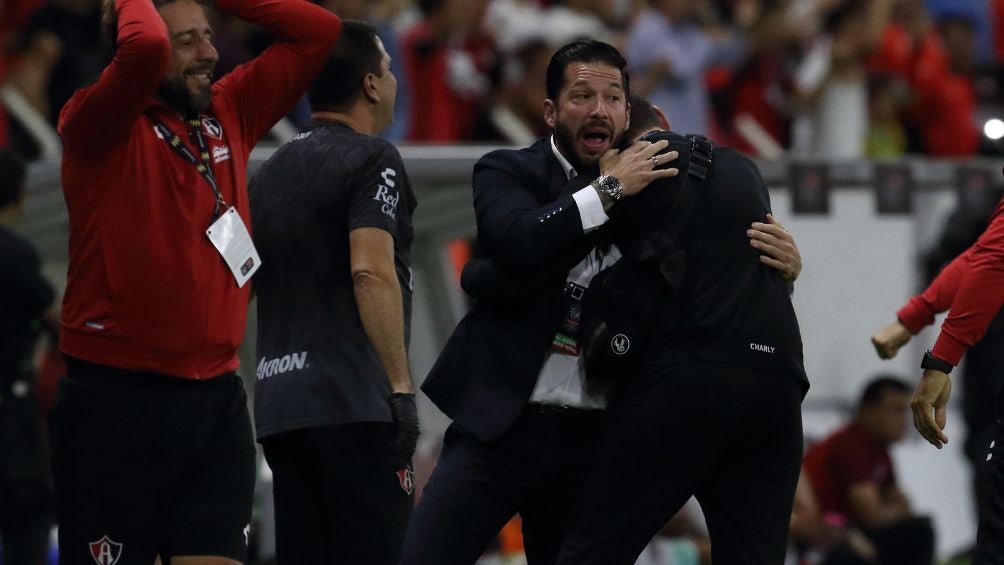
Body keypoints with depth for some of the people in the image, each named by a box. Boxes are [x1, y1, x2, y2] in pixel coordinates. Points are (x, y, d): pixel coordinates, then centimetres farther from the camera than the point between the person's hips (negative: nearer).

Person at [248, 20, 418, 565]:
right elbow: (371, 273, -16)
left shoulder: (270, 171, 19)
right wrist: (401, 390, -17)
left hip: (280, 404, 8)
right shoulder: (370, 158, -5)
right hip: (352, 403, -8)